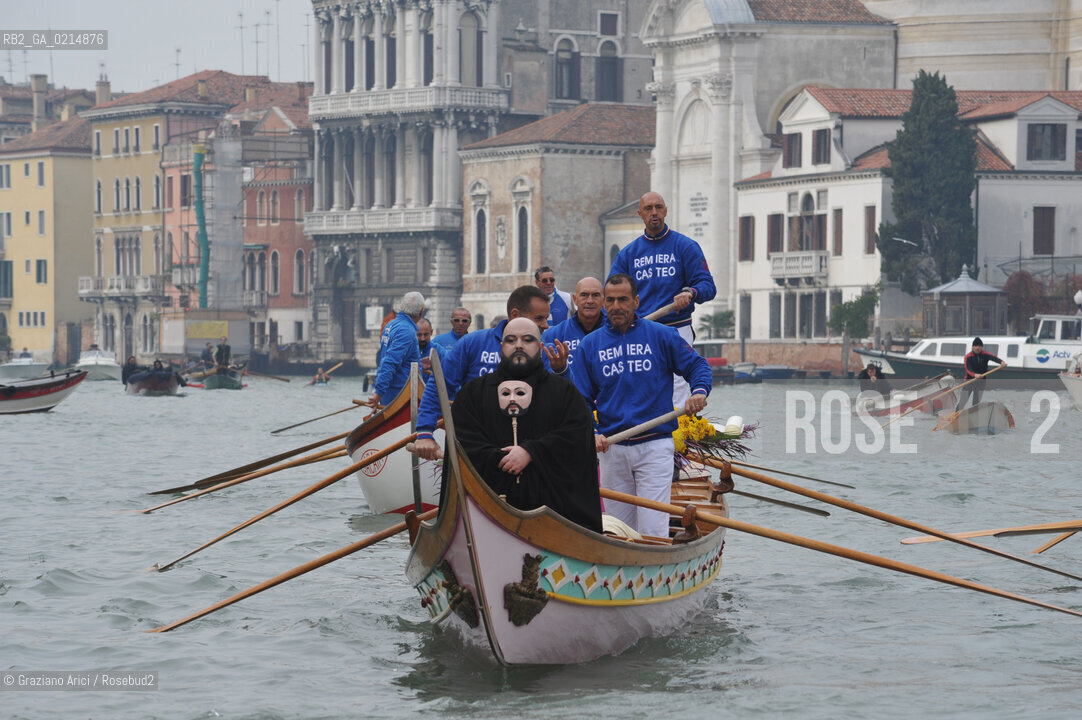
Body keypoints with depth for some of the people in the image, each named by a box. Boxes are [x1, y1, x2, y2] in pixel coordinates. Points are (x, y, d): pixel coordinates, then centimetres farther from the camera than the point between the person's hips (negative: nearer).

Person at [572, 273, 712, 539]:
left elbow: (697, 365, 9)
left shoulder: (661, 336, 4)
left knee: (653, 531, -11)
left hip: (655, 447, -3)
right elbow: (581, 400, 7)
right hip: (611, 449, 3)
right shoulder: (589, 345, 8)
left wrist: (699, 391, -13)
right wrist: (591, 434, -11)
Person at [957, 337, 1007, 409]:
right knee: (963, 402, -7)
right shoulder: (968, 357, -11)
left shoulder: (985, 355, -5)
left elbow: (994, 358, -26)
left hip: (981, 382, 2)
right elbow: (968, 369, -25)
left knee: (977, 403, 7)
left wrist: (1001, 362, -48)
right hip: (969, 381, -2)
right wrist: (974, 375, -47)